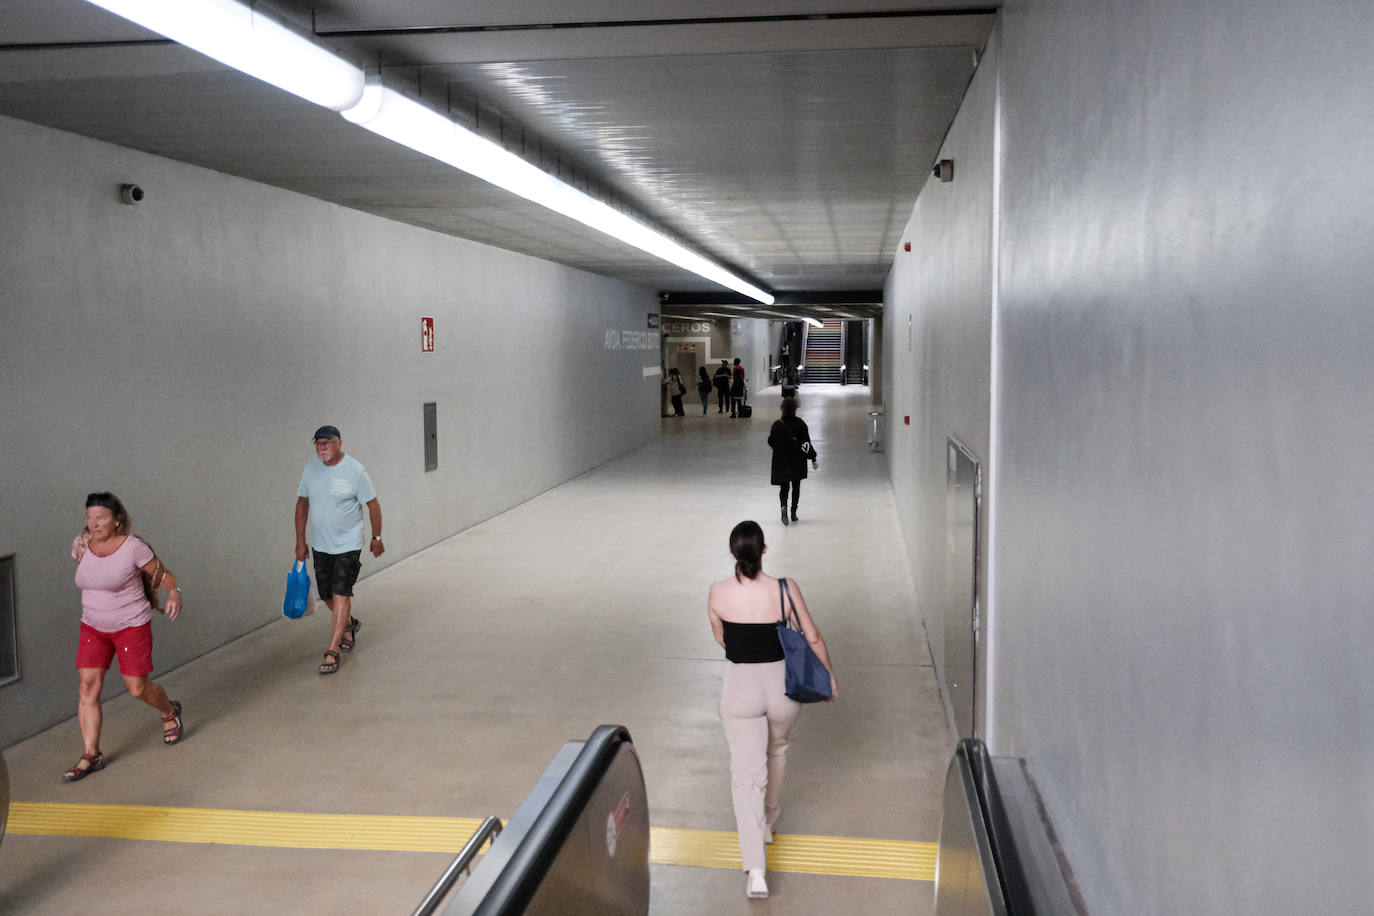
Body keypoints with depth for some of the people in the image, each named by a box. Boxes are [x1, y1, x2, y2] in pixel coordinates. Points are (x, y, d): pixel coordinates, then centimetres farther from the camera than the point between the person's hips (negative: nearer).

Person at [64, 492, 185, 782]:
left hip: (131, 626, -5)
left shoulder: (133, 547, -18)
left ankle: (169, 712, 33)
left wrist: (174, 594, -29)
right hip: (93, 628, 5)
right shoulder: (81, 545, -3)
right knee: (87, 687, -5)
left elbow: (162, 573, -9)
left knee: (138, 689, 0)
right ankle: (91, 755, 3)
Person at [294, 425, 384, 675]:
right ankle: (349, 625, 42)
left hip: (348, 544, -5)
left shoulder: (355, 471, -13)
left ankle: (333, 651, -6)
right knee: (327, 595, 13)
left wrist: (377, 538, -1)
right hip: (320, 544, 5)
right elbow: (302, 504, 10)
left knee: (341, 594, -11)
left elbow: (373, 505, -5)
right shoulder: (310, 469, 0)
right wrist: (300, 540, 9)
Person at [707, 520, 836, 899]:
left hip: (740, 687, -1)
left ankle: (755, 871, -6)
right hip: (782, 686, 1)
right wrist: (829, 677, 13)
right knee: (776, 750, 30)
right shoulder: (785, 590, -12)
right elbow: (813, 638, -3)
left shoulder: (718, 593, -10)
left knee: (746, 775, 3)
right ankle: (768, 822, 49)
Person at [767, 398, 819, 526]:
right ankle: (793, 513, 18)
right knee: (796, 486, 16)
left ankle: (784, 506, -19)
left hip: (781, 461, 0)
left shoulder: (777, 424, -11)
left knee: (783, 486, 9)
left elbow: (771, 443, -3)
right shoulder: (800, 424, -11)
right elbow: (806, 443, -11)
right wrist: (813, 459, -5)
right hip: (798, 462, 0)